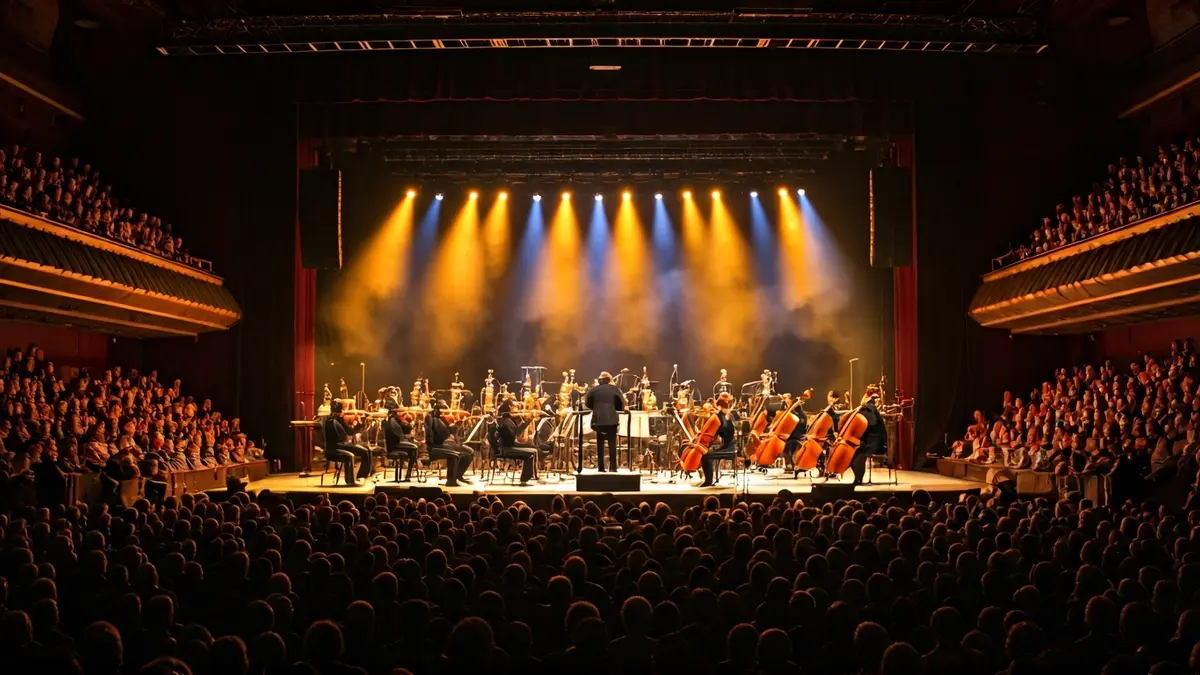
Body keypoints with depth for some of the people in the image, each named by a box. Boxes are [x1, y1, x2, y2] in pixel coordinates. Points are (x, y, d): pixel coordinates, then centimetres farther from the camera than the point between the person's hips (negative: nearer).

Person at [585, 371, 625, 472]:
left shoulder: (594, 389, 5)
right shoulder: (614, 388, 0)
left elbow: (588, 403, 9)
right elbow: (621, 403, 0)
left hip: (598, 419, 2)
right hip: (611, 419, -2)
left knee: (600, 443, 8)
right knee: (612, 443, 1)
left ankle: (600, 467, 6)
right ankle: (613, 467, -4)